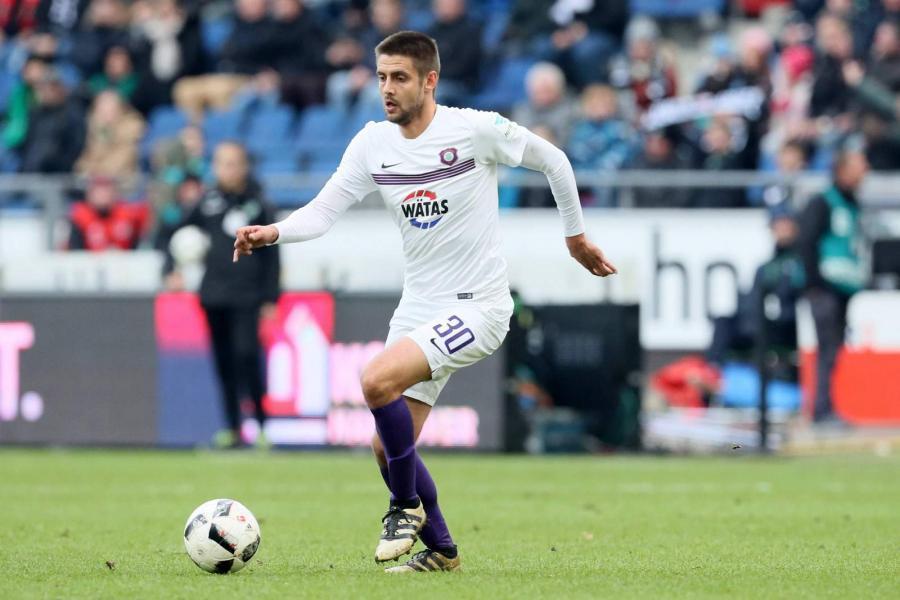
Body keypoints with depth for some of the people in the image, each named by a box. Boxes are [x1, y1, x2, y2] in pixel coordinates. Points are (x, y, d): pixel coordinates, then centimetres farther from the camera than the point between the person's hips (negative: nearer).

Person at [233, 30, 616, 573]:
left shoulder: (475, 129, -13)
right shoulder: (373, 143, 1)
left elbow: (553, 160, 0)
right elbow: (324, 212, -2)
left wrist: (576, 235, 10)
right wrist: (272, 233, -22)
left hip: (478, 305, -7)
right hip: (419, 308, 7)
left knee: (377, 381, -27)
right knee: (388, 448, 4)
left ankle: (406, 508, -7)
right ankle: (440, 549, 26)